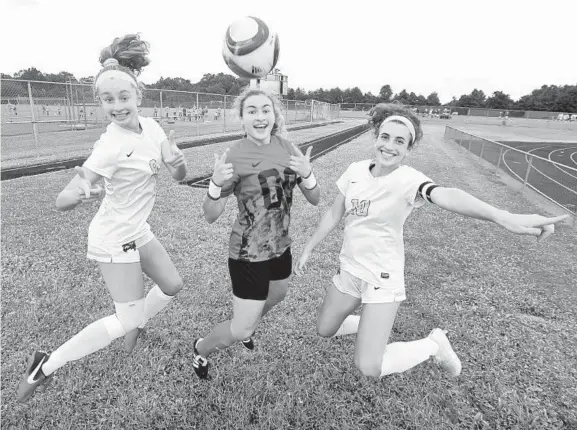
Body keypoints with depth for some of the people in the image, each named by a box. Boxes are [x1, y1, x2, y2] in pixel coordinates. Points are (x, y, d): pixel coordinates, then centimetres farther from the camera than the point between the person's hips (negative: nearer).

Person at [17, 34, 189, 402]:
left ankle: (135, 324, 41)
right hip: (115, 240, -7)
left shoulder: (151, 126, -5)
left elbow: (180, 176, -2)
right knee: (127, 321, -4)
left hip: (139, 232, 8)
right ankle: (46, 365, 12)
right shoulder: (111, 146, -26)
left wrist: (176, 160, -24)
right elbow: (62, 201, -26)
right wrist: (81, 193, -48)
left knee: (172, 286, 16)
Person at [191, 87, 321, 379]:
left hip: (281, 246, 7)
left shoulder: (286, 147, -3)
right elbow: (210, 216, -15)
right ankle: (200, 349, 35)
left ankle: (245, 328, 61)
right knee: (241, 330, 2)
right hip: (249, 254, -6)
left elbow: (315, 199, -2)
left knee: (276, 297, 30)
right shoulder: (236, 156, -18)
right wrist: (217, 183, -33)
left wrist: (306, 174, -21)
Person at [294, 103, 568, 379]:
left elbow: (445, 195, -42)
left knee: (369, 368, -9)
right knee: (325, 330, 20)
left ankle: (434, 344, 16)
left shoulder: (407, 179, -21)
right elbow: (334, 214, 7)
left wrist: (504, 217, -60)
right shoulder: (356, 170, -4)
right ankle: (372, 326, 44)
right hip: (349, 269, 6)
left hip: (382, 277, -6)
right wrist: (308, 250, 12)